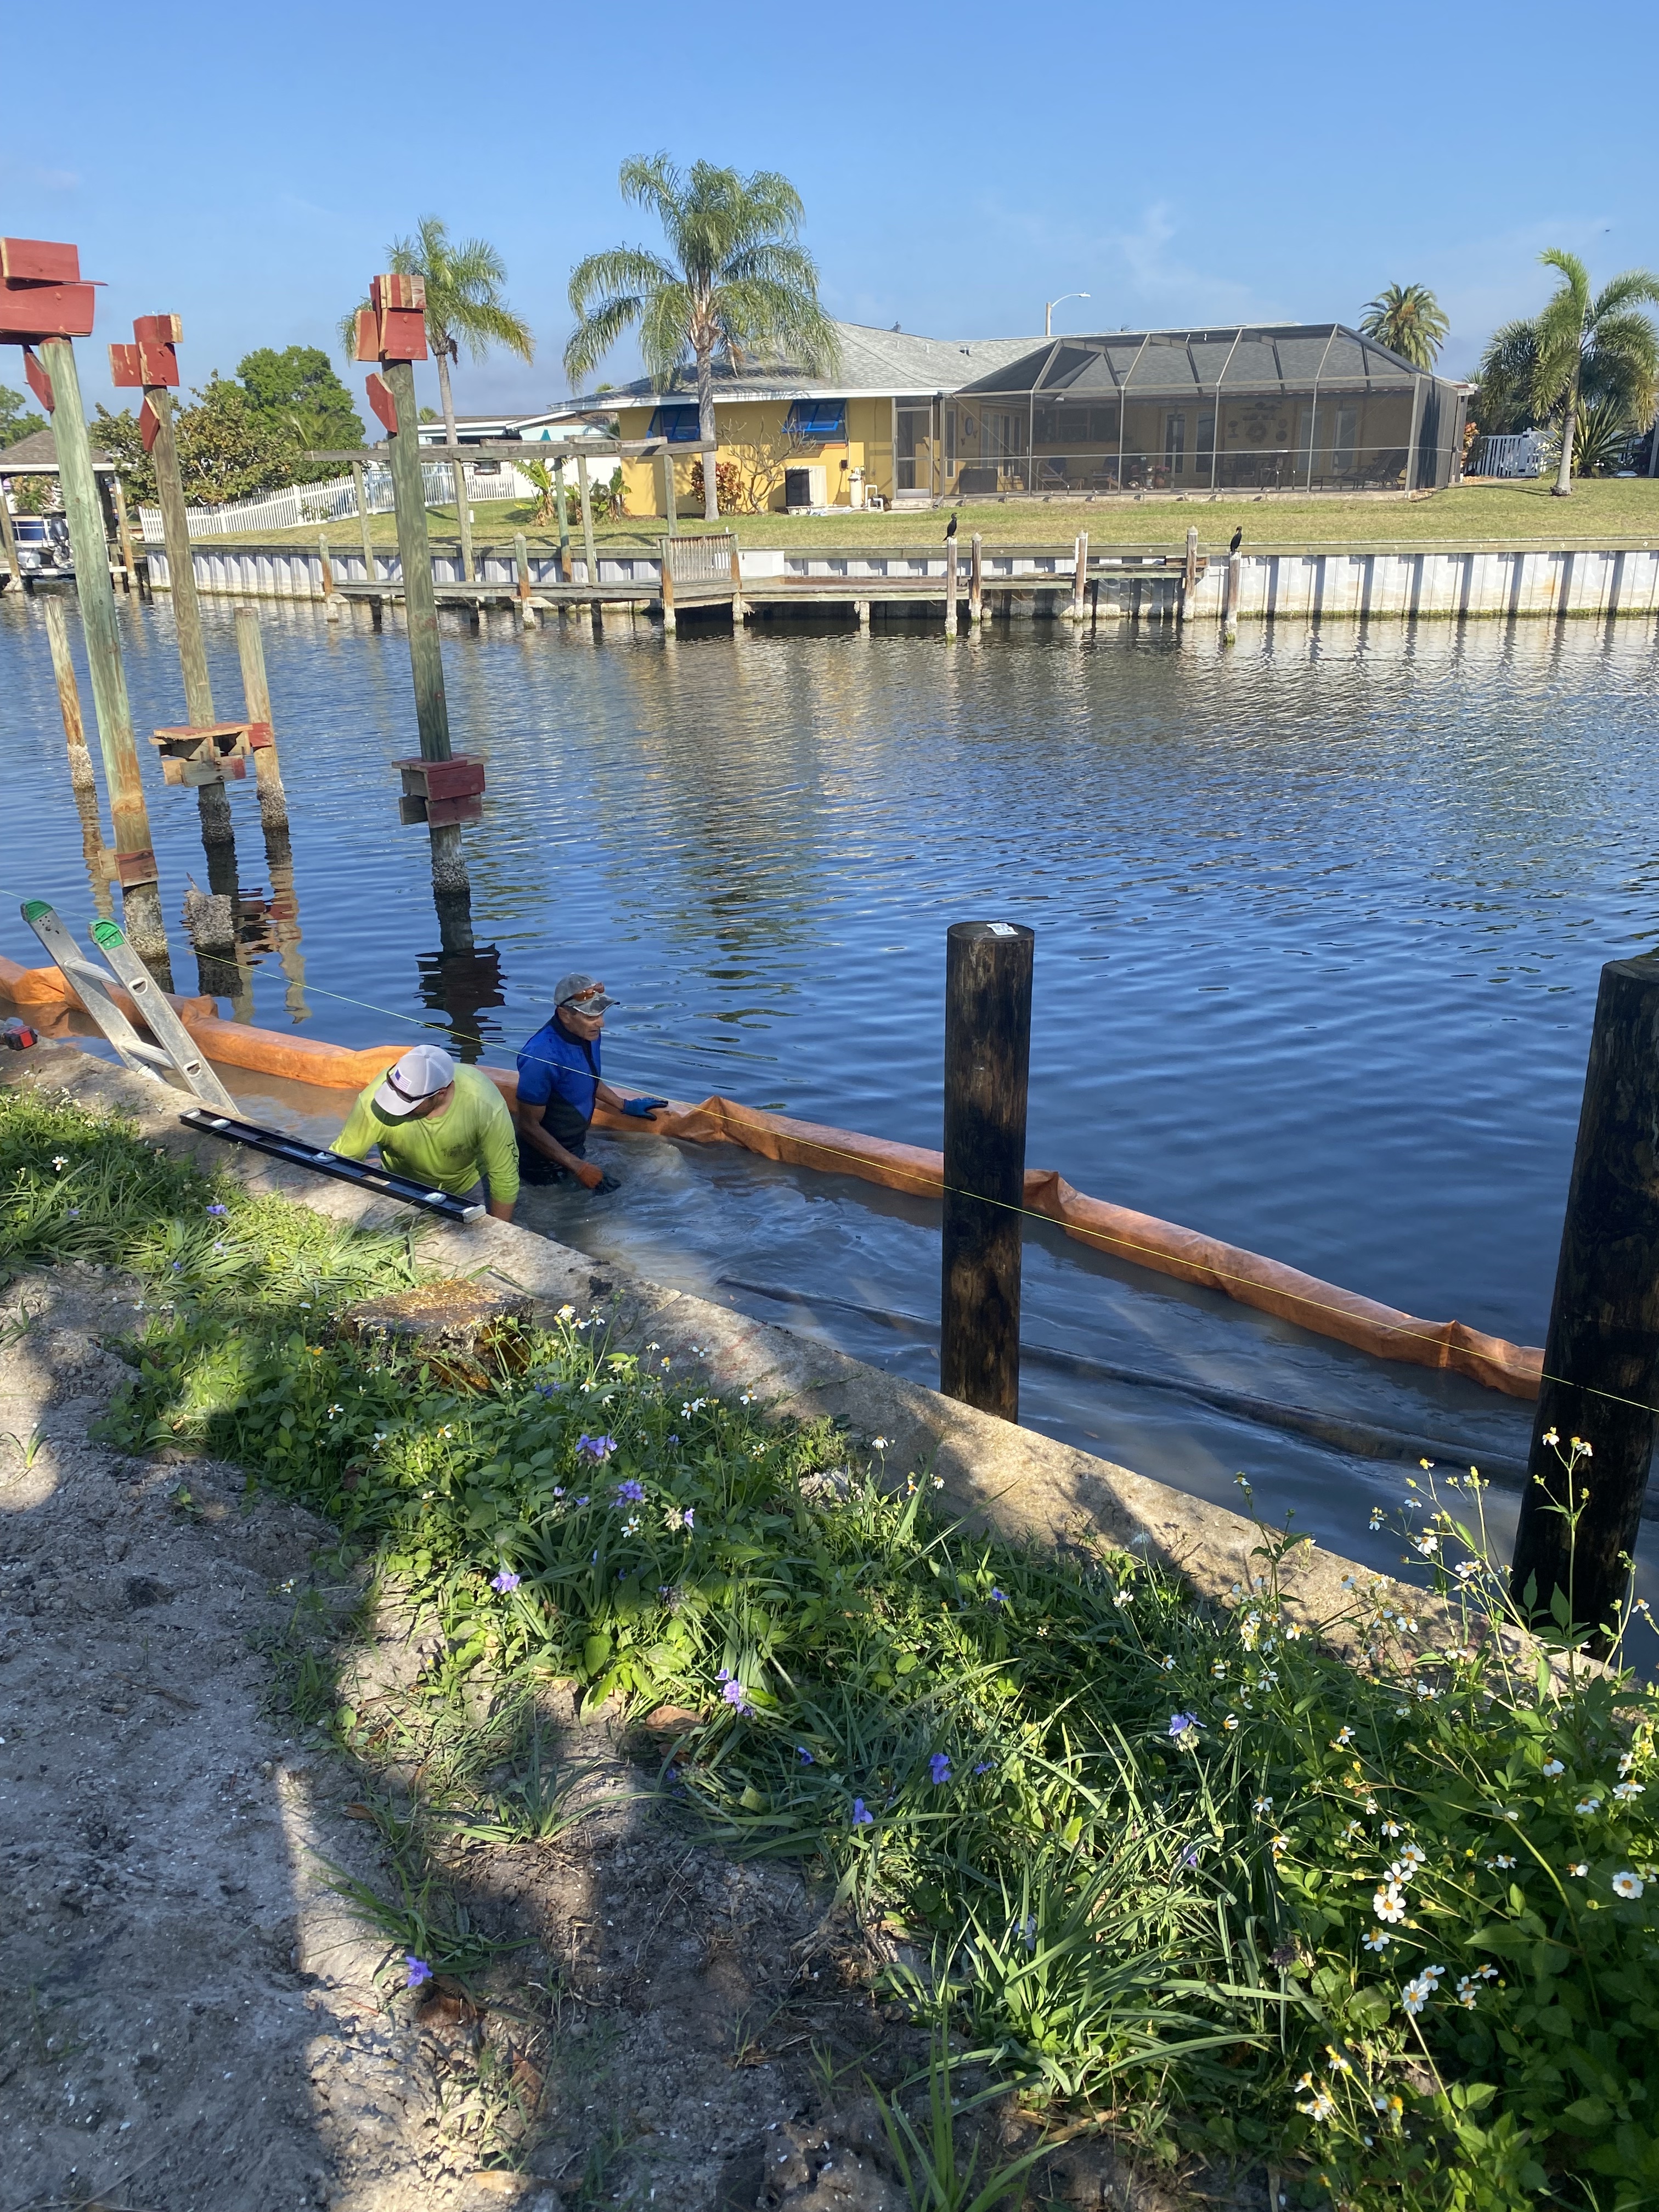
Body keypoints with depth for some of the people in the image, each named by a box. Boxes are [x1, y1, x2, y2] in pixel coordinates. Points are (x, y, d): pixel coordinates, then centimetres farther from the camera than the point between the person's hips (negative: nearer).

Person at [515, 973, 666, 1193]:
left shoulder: (588, 1033, -8)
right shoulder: (542, 1057, -34)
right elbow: (529, 1126, -27)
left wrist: (625, 1106, 15)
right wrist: (579, 1168, -28)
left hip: (576, 1148, 8)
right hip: (546, 1164, -8)